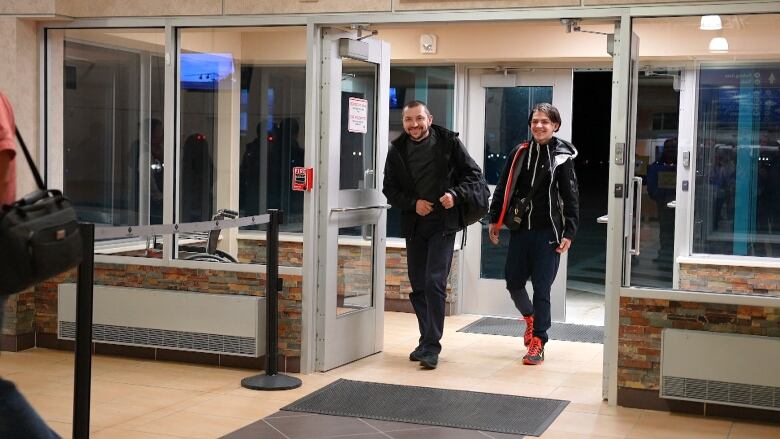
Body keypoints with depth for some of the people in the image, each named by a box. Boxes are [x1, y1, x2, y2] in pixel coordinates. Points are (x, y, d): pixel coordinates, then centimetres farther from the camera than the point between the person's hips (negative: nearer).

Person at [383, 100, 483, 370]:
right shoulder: (397, 150, 4)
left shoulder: (448, 142, -3)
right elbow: (390, 190, 7)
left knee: (434, 283, -13)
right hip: (414, 226, 4)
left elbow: (473, 174, 3)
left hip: (443, 224, -4)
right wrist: (413, 203, -9)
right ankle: (427, 340, 25)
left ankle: (431, 347, -9)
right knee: (418, 286, 10)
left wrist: (455, 194, -14)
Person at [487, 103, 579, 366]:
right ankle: (530, 317, 40)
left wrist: (569, 233, -10)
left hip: (547, 233, -4)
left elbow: (570, 198, -4)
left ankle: (537, 344, 7)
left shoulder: (562, 157, -4)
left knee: (541, 288, -1)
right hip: (520, 229, 4)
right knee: (513, 282, 10)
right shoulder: (519, 153, 6)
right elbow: (503, 188, 12)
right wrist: (494, 219, 10)